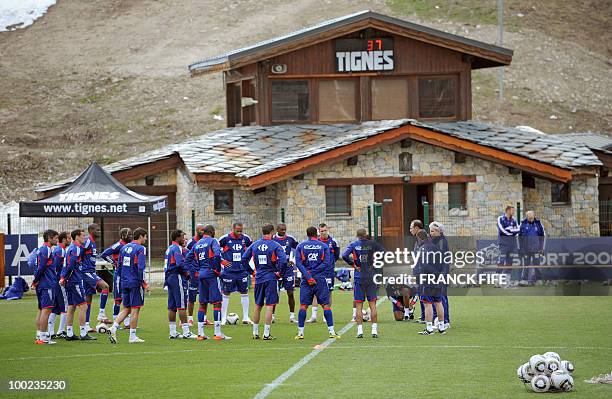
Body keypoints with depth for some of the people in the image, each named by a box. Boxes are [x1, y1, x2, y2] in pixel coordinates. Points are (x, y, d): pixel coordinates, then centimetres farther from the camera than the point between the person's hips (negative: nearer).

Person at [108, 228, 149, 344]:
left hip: (125, 282, 7)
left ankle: (114, 328, -3)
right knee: (135, 309, 0)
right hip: (136, 282, -7)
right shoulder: (140, 249, -11)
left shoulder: (124, 248, 11)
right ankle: (132, 336, 3)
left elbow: (119, 266, 14)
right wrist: (145, 284, -12)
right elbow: (141, 268, -18)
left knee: (126, 309, 14)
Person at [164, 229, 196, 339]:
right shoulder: (177, 248, -11)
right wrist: (187, 272, -9)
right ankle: (186, 332, -11)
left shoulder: (169, 248, 18)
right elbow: (180, 263, -23)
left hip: (169, 277, 9)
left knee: (172, 306, 10)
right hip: (177, 277, -9)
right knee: (181, 305, -9)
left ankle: (173, 332, 13)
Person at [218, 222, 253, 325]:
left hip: (242, 271, 4)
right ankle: (223, 318, 7)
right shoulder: (225, 238, -8)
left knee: (244, 293, 6)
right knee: (226, 294, 1)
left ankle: (245, 318, 13)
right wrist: (222, 261, -7)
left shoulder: (245, 238, 2)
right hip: (229, 271, -4)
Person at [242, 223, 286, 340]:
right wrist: (279, 272, -7)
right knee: (269, 306, -2)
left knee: (258, 306, 14)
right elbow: (283, 260, -20)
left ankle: (255, 333, 19)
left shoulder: (254, 245, 5)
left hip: (258, 278, 4)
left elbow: (244, 259, 7)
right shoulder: (275, 245, -8)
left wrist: (251, 271, 13)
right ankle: (266, 334, -4)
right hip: (271, 278, -4)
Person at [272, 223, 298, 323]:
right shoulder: (272, 239, -2)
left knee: (290, 293, 1)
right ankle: (272, 315, 6)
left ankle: (292, 315, 8)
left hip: (288, 269, 1)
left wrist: (293, 261, 4)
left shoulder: (290, 239, 3)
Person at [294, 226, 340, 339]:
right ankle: (331, 331, 0)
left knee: (303, 305, 4)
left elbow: (298, 263, -5)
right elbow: (326, 263, -5)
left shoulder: (300, 246, 5)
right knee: (326, 305, 3)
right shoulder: (324, 246, 4)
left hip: (306, 280, 1)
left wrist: (308, 276, -10)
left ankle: (300, 332, 2)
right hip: (321, 279, -1)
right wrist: (314, 272, -4)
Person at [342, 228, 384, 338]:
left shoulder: (353, 245, 0)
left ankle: (360, 330, -1)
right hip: (371, 277, 0)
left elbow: (345, 256, -14)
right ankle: (374, 330, 1)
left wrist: (353, 265, -1)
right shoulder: (372, 244, -1)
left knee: (358, 305, 4)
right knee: (372, 304, 4)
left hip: (359, 277, 0)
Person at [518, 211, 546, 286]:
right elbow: (519, 237, 9)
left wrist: (542, 248, 4)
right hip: (526, 248, 0)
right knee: (526, 264, -2)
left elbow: (543, 236, 9)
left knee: (536, 264, -3)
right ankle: (524, 280, -1)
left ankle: (532, 280, 1)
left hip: (536, 248, 0)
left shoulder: (538, 223, 3)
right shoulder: (523, 224, 2)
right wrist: (520, 248, 5)